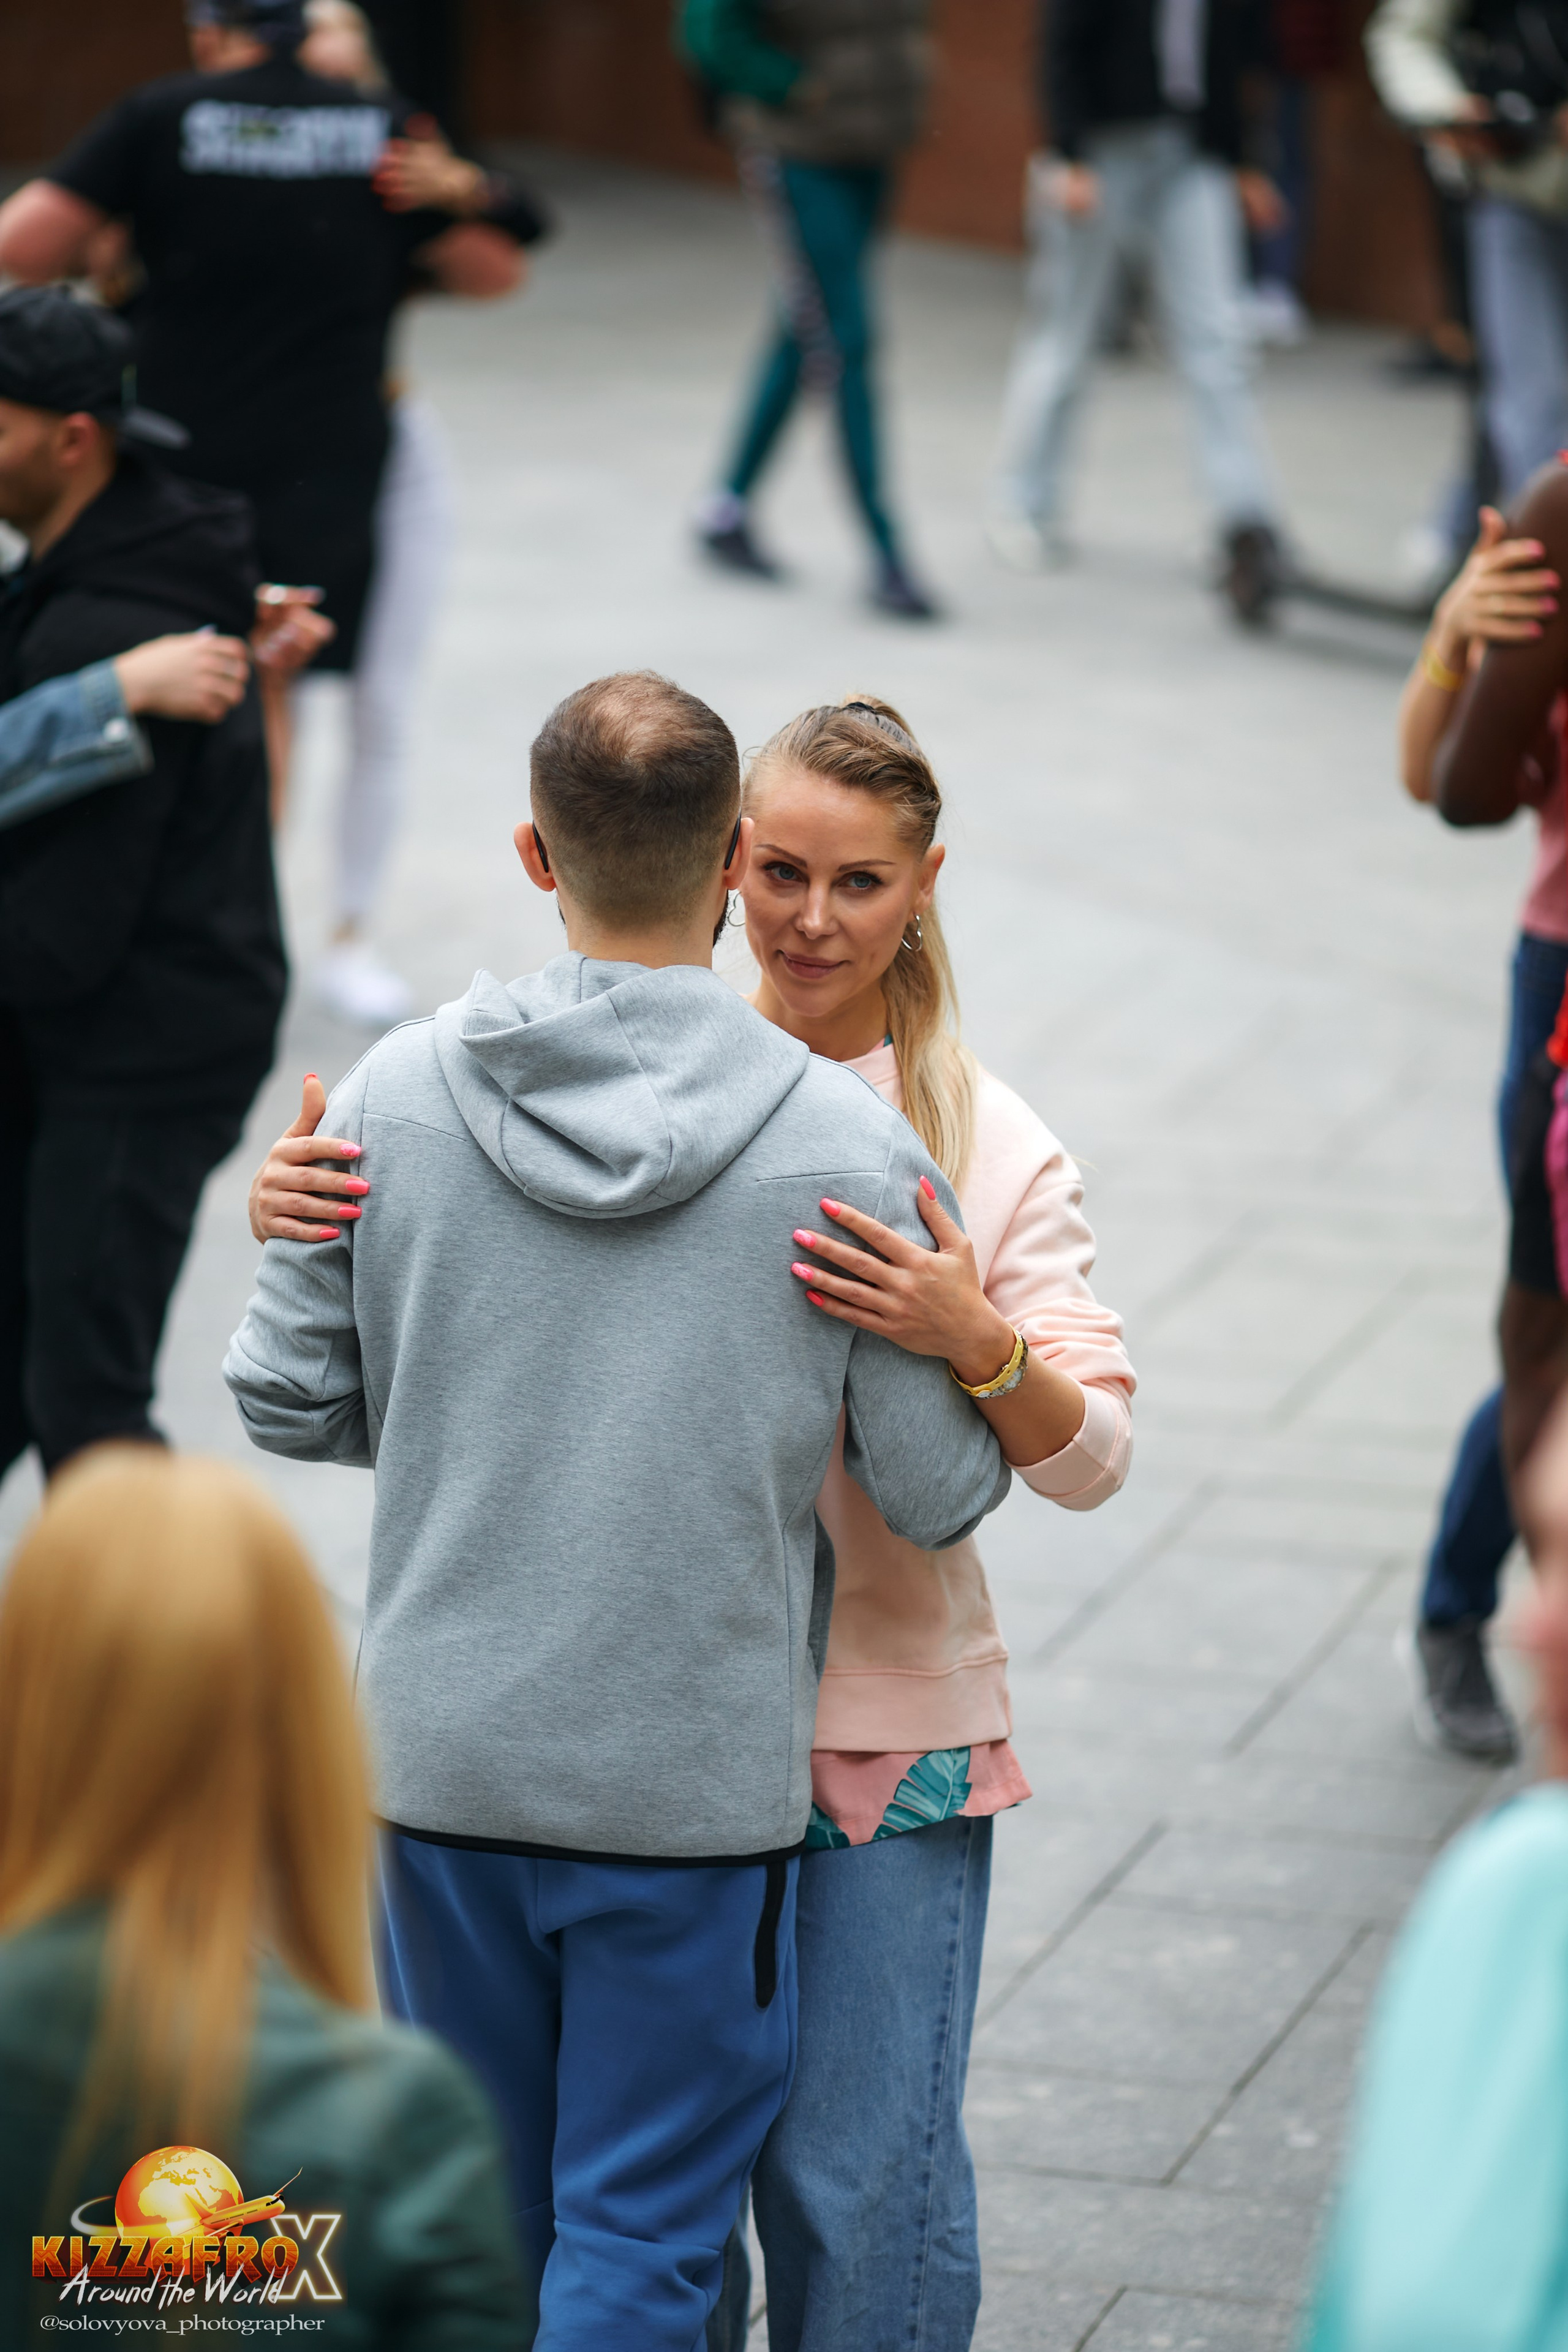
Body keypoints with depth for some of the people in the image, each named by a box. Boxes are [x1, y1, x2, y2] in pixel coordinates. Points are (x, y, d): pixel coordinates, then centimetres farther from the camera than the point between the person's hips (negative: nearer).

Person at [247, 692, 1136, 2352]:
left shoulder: (983, 1145, -5)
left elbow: (1090, 1463, -9)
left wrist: (976, 1339, -29)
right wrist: (299, 1210, -15)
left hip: (885, 1729, -2)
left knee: (861, 2189, 0)